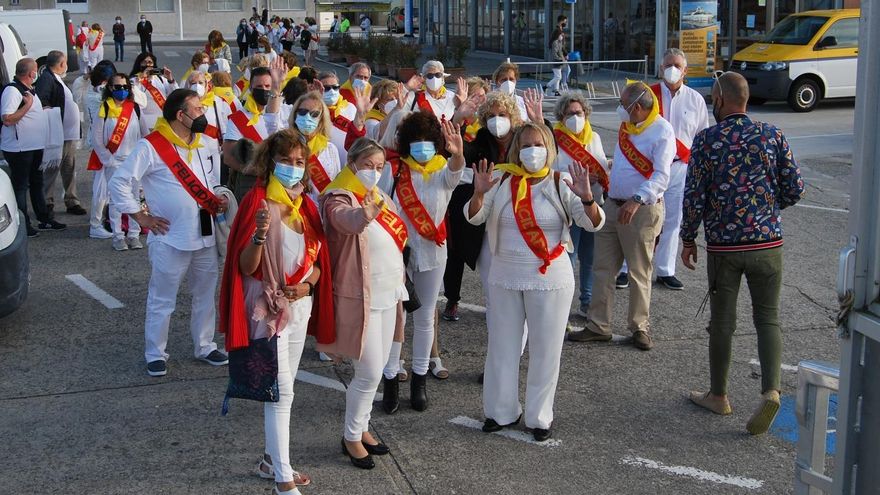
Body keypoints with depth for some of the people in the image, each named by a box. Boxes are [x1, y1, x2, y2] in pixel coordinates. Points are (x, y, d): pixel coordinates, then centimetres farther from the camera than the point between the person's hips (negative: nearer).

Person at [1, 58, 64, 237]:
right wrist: (27, 105, -25)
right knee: (20, 186, 0)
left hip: (35, 147, 10)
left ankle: (44, 219, 29)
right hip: (19, 149, -10)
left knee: (37, 184, 18)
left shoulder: (28, 89, 13)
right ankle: (23, 225, 6)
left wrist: (43, 109, 12)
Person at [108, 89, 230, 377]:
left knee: (206, 295, 16)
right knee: (162, 301, 4)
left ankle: (204, 346, 31)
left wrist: (219, 201, 5)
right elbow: (119, 183, -13)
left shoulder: (205, 145, 8)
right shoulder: (151, 147, -13)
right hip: (170, 240, -6)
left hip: (206, 237, 6)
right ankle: (155, 355, 17)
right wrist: (142, 217, -12)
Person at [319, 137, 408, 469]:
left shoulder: (379, 197, 10)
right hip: (360, 299, -8)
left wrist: (399, 286, 21)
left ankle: (362, 428, 29)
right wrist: (365, 214, -63)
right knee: (369, 374, -5)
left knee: (375, 371, 15)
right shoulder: (339, 198, -16)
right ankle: (351, 438, 12)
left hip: (387, 295, 8)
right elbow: (346, 220, -41)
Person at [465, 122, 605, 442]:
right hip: (504, 278, 3)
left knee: (545, 349, 6)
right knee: (502, 344, 13)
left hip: (549, 280, -2)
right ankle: (502, 410, 28)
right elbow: (474, 217, -4)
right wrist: (479, 194, -25)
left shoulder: (560, 185, -6)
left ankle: (539, 416, 21)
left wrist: (587, 198, -33)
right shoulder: (503, 182, 0)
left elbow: (593, 224, -13)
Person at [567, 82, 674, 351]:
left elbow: (661, 176, -21)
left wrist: (637, 200, -32)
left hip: (642, 210, -7)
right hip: (613, 205, 7)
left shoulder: (662, 131, -12)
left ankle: (640, 327, 17)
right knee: (603, 268, 6)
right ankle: (598, 326, 13)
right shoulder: (626, 126, 11)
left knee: (639, 273, 3)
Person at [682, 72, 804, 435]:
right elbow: (795, 190, 0)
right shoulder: (772, 135, -1)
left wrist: (688, 241, 6)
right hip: (768, 242, 2)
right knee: (768, 318, 9)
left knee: (722, 322, 10)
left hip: (723, 245, -1)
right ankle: (771, 391, -9)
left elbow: (694, 196, -7)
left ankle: (718, 396, 23)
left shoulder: (706, 140, -7)